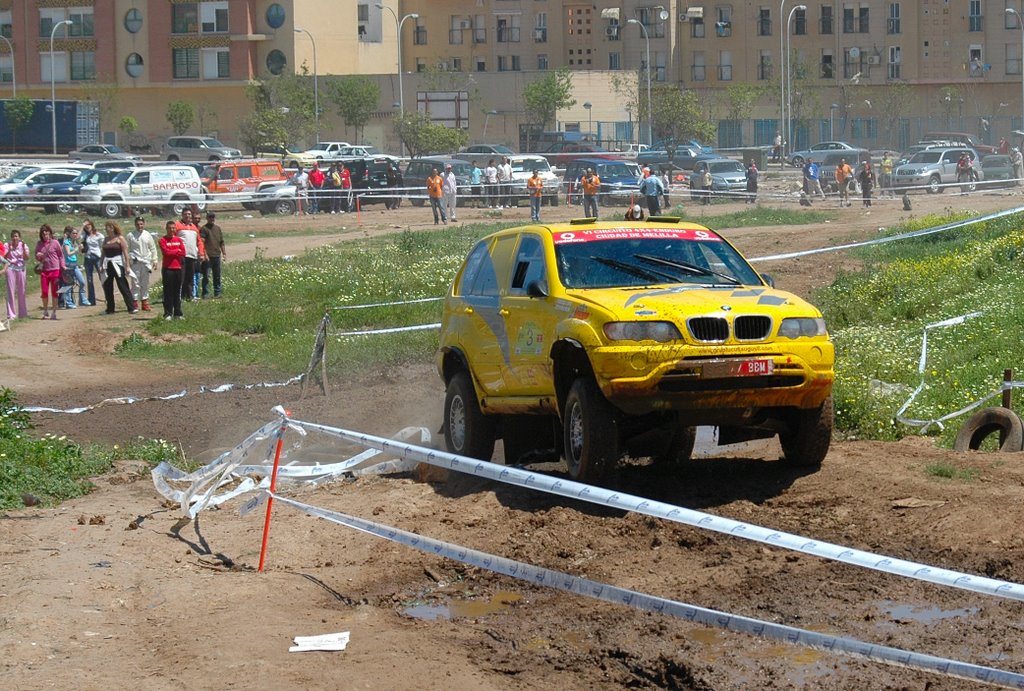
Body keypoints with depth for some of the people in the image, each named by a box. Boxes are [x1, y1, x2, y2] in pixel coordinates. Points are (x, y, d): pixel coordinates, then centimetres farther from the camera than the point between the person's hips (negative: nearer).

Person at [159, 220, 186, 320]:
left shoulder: (179, 240, 12)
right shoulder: (163, 240, -1)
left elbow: (183, 252, 2)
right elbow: (166, 252, -13)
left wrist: (172, 252, -8)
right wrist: (177, 251, -3)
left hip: (178, 268, 4)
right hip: (168, 269, -4)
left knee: (177, 292, 7)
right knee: (168, 292, -4)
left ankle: (177, 313, 12)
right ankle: (168, 313, -2)